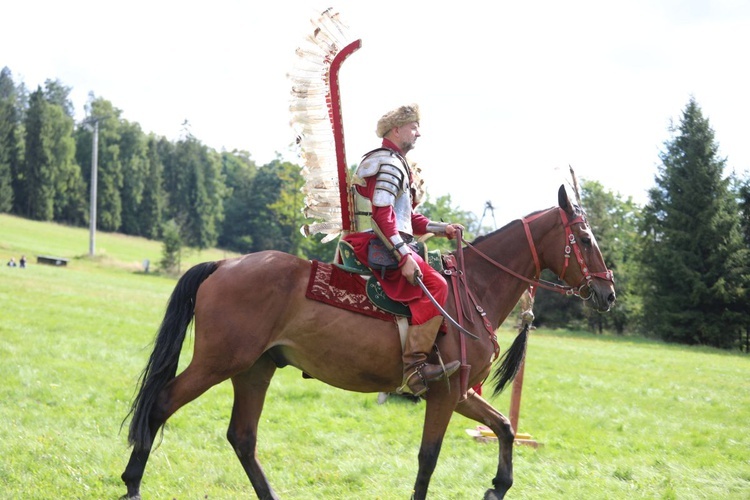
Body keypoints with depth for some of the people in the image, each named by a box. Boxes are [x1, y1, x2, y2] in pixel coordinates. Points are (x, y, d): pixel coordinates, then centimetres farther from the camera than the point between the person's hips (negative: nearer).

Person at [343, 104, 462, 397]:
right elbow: (382, 215, -21)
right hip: (375, 246, -11)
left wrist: (440, 228, 13)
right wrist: (404, 256, -27)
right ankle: (413, 366, -30)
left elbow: (405, 216, 24)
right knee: (435, 285, -22)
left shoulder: (395, 163, 24)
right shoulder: (388, 163, -10)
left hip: (381, 244, 11)